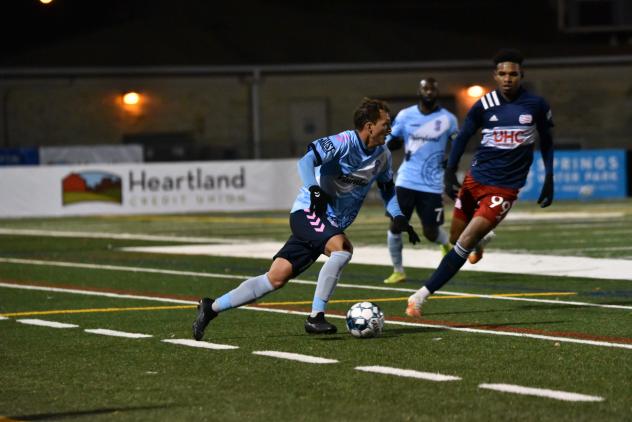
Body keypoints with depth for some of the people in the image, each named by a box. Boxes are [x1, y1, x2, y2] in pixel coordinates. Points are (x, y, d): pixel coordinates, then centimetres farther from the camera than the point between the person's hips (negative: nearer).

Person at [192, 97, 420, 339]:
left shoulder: (382, 156, 7)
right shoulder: (343, 143, -16)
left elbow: (388, 190, 22)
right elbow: (307, 161, -26)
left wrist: (398, 217, 6)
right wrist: (315, 190, -41)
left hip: (332, 224, 7)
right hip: (308, 211, -7)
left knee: (277, 278, -1)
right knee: (342, 247, -34)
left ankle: (212, 308, 7)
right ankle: (315, 317, -27)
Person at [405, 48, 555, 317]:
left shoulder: (536, 106, -2)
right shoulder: (483, 106, -2)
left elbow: (546, 142, 12)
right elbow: (463, 137, 7)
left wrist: (549, 180, 10)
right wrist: (450, 172, -5)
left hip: (505, 188, -3)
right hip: (475, 180, 3)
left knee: (465, 242, -15)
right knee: (456, 237, 12)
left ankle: (422, 294, -14)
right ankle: (480, 240, 49)